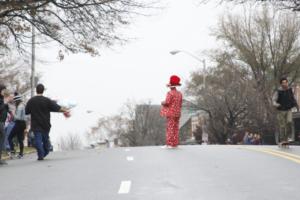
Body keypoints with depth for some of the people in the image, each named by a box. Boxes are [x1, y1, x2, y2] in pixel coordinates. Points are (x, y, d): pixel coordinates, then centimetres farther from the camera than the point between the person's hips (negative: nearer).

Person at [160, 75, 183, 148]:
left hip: (171, 113, -7)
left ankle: (170, 144, -4)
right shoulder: (179, 93, 9)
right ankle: (175, 143, 11)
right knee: (176, 128, 9)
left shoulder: (170, 93, -13)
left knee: (170, 128, -4)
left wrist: (162, 103, 2)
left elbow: (167, 103, -18)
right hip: (177, 113, 7)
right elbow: (180, 104, 11)